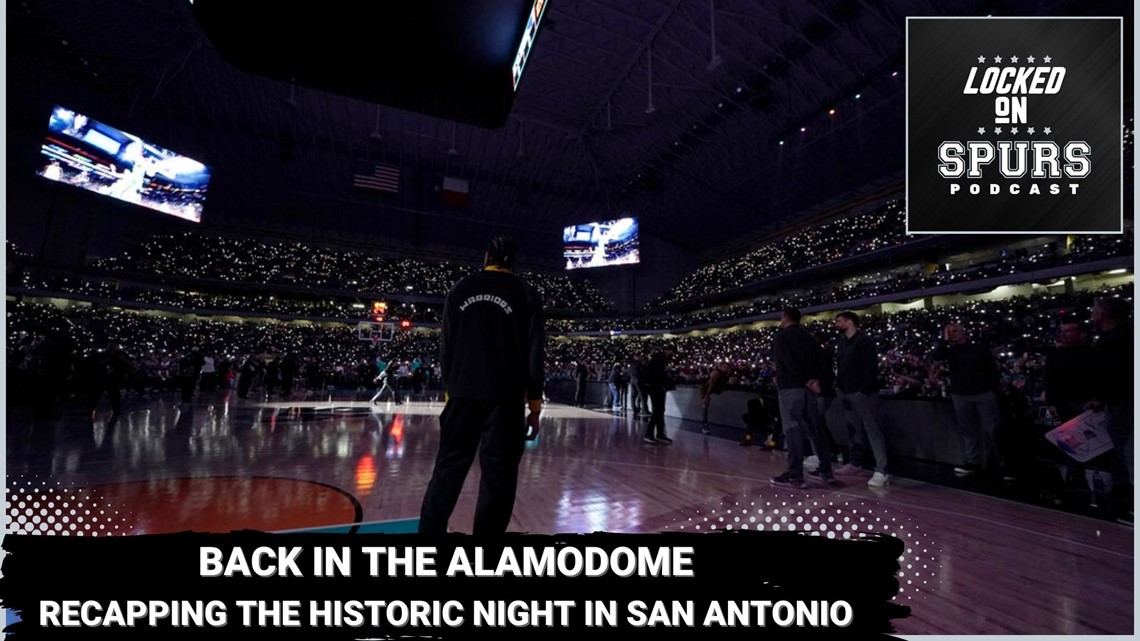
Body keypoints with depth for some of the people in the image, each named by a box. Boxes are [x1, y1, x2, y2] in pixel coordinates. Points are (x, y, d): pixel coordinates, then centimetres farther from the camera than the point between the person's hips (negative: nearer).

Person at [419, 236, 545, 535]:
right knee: (497, 477, 6)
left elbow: (446, 344, 9)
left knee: (448, 470, 14)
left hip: (462, 395, 3)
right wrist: (535, 404, 2)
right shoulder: (526, 295, 0)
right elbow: (533, 353, -3)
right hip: (504, 399, -3)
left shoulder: (460, 289, 7)